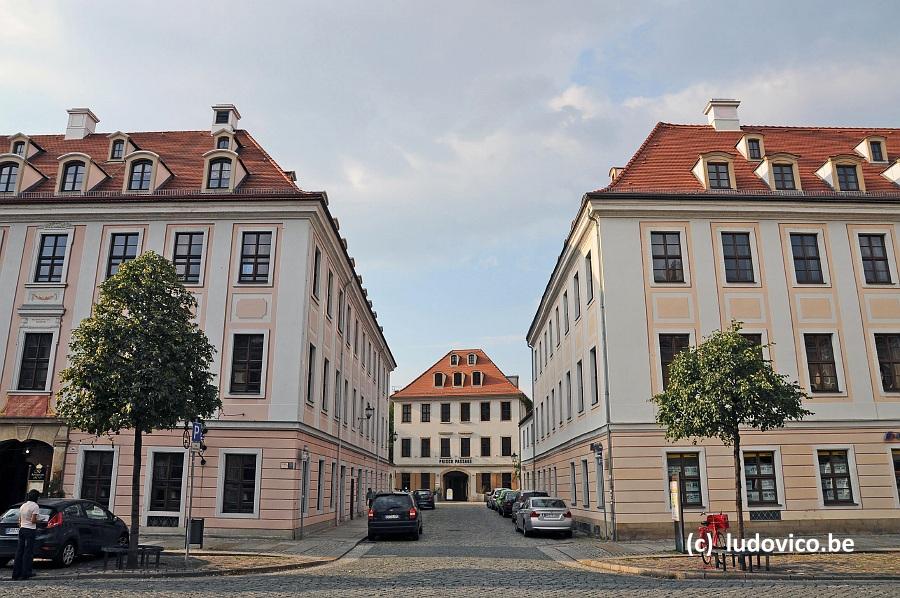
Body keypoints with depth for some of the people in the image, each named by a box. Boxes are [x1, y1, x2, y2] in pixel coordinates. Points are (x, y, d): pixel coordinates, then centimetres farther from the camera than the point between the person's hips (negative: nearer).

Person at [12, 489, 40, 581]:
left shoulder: (23, 505, 13)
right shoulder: (35, 506, -11)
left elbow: (20, 520, 16)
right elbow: (33, 520, -17)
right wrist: (37, 521, 3)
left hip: (22, 529, 7)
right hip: (30, 530, -7)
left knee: (19, 552, 9)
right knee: (28, 552, -3)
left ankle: (16, 573, 11)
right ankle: (25, 573, -1)